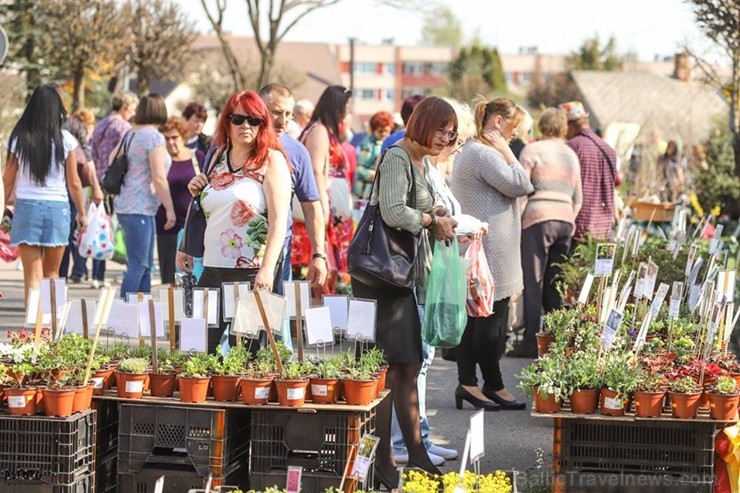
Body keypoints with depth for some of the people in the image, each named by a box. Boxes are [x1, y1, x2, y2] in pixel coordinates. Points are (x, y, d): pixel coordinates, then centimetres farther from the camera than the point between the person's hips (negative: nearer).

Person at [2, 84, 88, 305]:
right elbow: (74, 182, 1)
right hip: (57, 207, 1)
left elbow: (8, 181, 1)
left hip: (27, 206, -1)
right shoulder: (65, 140, -3)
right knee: (52, 274, 15)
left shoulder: (19, 138, -2)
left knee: (33, 276, -1)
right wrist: (82, 213, 12)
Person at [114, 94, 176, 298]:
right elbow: (158, 178, -16)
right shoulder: (154, 137, -12)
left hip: (126, 205, 9)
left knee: (146, 265, 14)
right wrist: (170, 209, -11)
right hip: (138, 209, -9)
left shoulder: (130, 135, 13)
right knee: (137, 265, -8)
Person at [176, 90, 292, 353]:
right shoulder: (218, 158, 15)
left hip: (251, 272, -5)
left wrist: (267, 269, -21)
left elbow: (279, 219, -11)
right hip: (212, 270, 6)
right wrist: (196, 192, 7)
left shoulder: (271, 160, -2)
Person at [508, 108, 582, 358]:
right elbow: (578, 198, 21)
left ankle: (531, 341, -8)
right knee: (555, 284, 10)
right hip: (566, 219, 5)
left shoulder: (532, 150, 0)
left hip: (538, 218, -5)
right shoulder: (572, 155, 17)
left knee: (534, 282, -5)